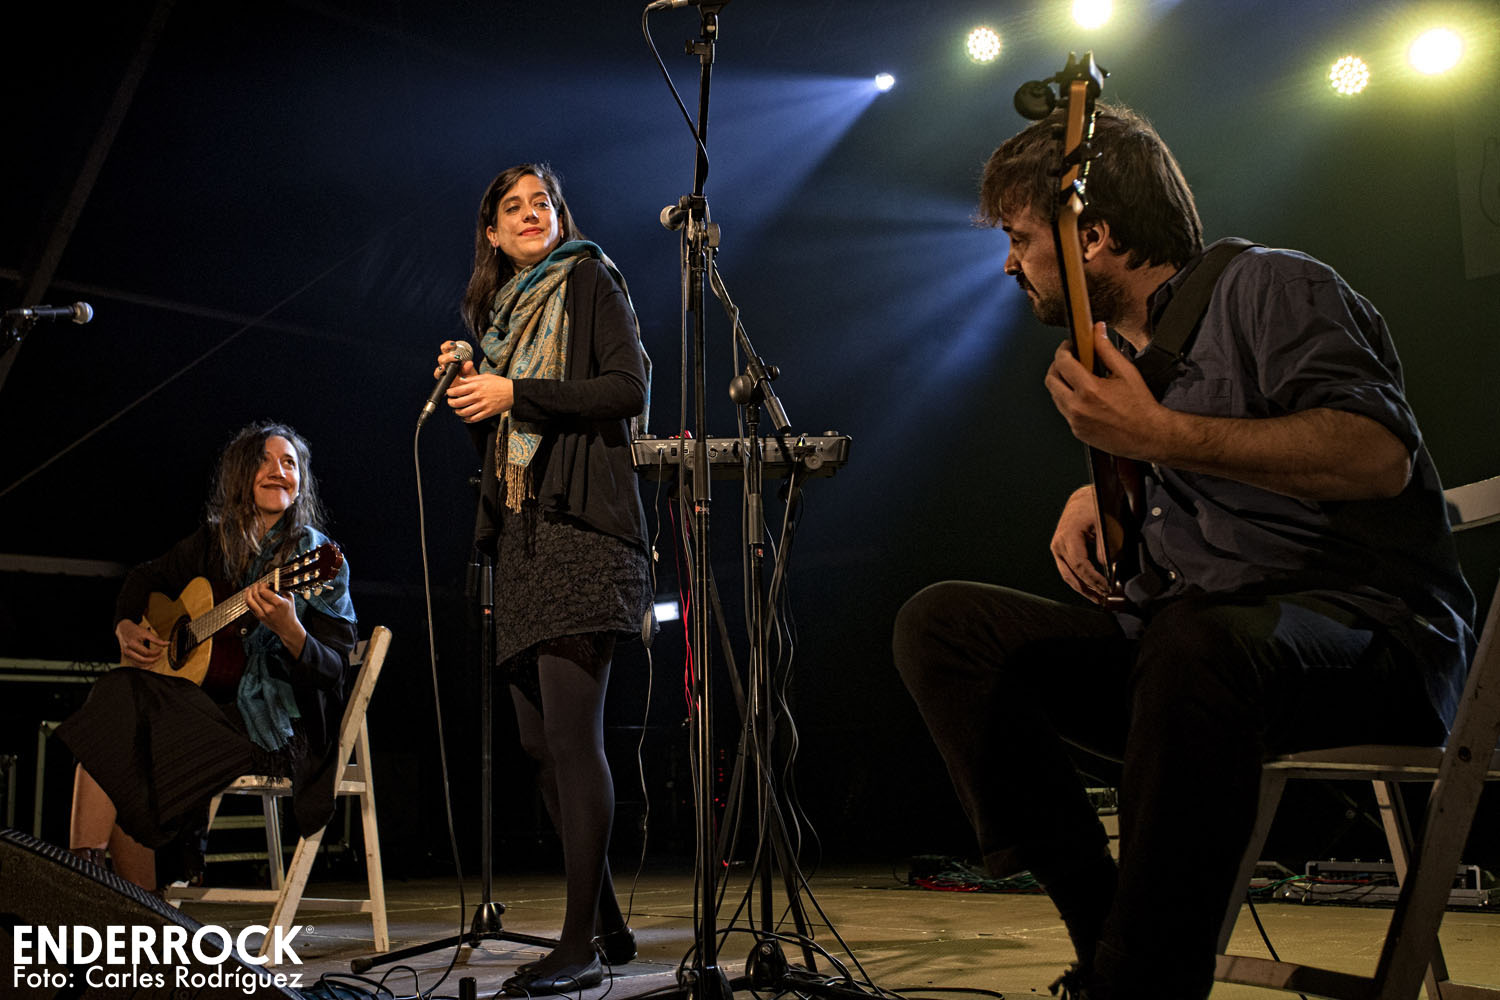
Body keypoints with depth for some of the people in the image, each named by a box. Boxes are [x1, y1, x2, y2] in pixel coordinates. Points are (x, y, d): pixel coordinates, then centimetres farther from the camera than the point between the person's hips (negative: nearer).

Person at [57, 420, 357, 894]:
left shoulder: (318, 557, -7)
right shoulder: (214, 542, 10)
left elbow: (335, 672, -13)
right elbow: (147, 577, 29)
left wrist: (289, 629, -33)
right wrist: (126, 628, 10)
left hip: (281, 730, -6)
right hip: (211, 705, 6)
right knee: (117, 692, -21)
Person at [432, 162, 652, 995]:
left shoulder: (588, 280, 6)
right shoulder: (494, 314, 24)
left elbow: (628, 387, -8)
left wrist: (513, 394, -10)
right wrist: (463, 389, 6)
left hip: (580, 526, -8)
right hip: (518, 535, 8)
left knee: (571, 732, -15)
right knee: (541, 743, 6)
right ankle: (608, 927, 17)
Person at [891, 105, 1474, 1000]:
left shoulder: (1266, 287, -6)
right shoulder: (1119, 349, 18)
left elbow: (1380, 457, -22)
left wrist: (1158, 435, -26)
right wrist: (1096, 494, 12)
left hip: (1373, 634, -8)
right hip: (1188, 641, 8)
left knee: (1196, 640, -42)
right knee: (943, 623, -6)